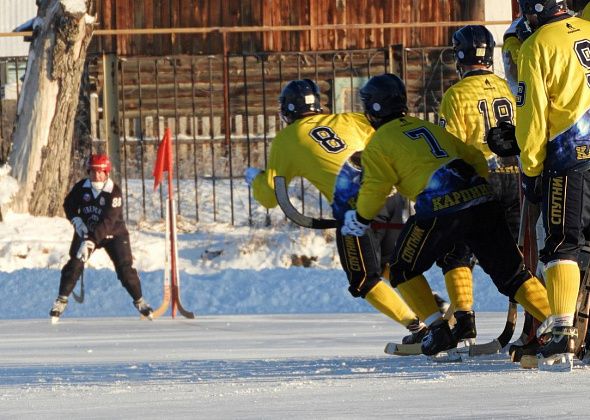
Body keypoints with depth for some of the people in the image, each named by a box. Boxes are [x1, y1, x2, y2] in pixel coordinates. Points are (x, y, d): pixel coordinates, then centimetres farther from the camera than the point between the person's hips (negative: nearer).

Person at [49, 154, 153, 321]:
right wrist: (77, 221, -14)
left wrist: (91, 241, -41)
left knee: (125, 267, -9)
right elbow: (69, 205, 6)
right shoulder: (81, 187, -12)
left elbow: (107, 221, -32)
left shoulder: (114, 192, -24)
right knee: (75, 264, -14)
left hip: (113, 233, -2)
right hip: (86, 231, 2)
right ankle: (61, 300, -3)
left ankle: (139, 301, 10)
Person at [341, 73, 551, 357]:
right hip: (482, 203, 6)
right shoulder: (431, 129, 28)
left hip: (440, 211, -6)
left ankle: (437, 330, 5)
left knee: (402, 269, 15)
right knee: (511, 274, 8)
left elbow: (375, 190, 3)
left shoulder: (379, 144, 10)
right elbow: (475, 159, 27)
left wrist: (359, 221, 20)